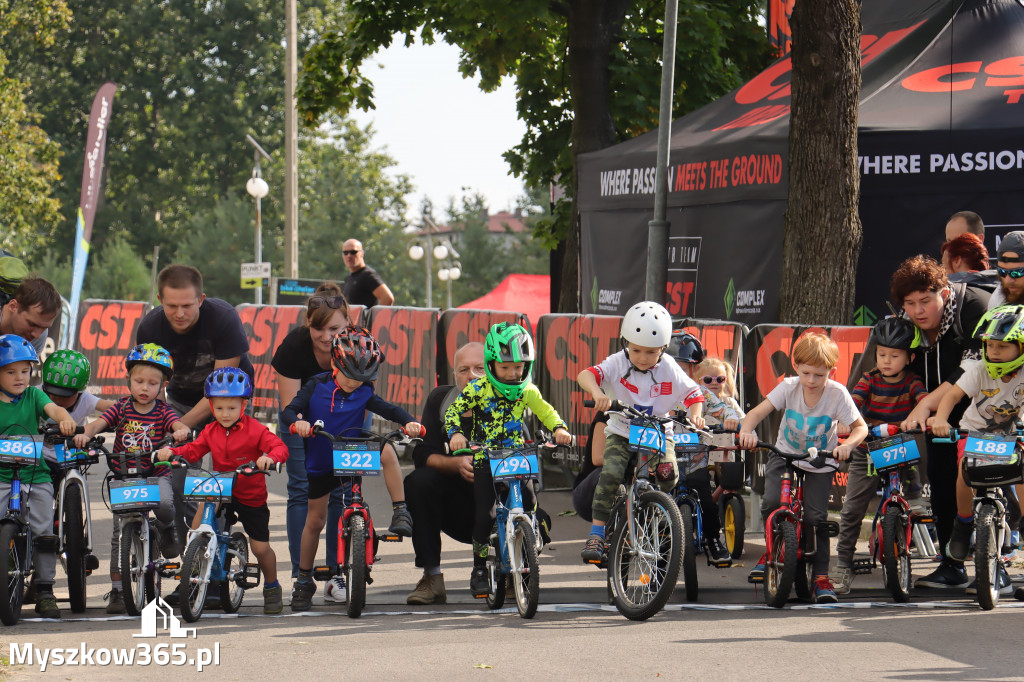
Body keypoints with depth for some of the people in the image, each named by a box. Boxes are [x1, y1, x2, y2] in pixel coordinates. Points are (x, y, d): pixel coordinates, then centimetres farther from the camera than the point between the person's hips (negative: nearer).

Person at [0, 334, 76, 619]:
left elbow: (52, 408, -11)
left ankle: (44, 591, 4)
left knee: (43, 531, -4)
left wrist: (65, 418, -33)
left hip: (36, 476, 1)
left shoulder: (32, 395, 6)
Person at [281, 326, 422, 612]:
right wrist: (298, 421, -41)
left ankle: (400, 512, -22)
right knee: (315, 520, 6)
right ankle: (303, 580, 22)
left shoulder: (364, 394, -7)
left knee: (386, 451, -30)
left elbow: (389, 410, -13)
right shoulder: (317, 386, -11)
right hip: (320, 462, 0)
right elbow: (289, 411, -18)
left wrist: (409, 422, -34)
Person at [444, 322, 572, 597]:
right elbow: (453, 411, -8)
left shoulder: (527, 391, 2)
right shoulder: (478, 389, -8)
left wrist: (559, 429, -13)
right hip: (485, 459, -3)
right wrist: (455, 433, -28)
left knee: (529, 505, -11)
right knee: (485, 514, -12)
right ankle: (480, 569, 5)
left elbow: (545, 411, 7)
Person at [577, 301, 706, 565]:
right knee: (611, 474, -27)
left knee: (668, 473, -26)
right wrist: (597, 393, -48)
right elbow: (586, 375, -26)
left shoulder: (669, 370, -5)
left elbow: (693, 394, -3)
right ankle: (596, 535, -19)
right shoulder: (618, 363, -11)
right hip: (621, 434, -1)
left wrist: (695, 415, -26)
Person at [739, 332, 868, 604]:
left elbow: (860, 427, -13)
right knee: (772, 502, -21)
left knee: (817, 516, -13)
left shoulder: (836, 394, -18)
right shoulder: (789, 387, -14)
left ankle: (821, 574, 5)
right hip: (785, 454, 1)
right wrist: (746, 431, -41)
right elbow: (757, 412, -18)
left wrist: (847, 445, -35)